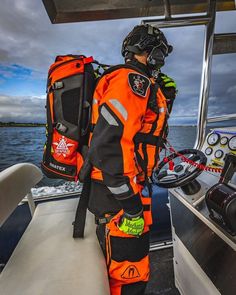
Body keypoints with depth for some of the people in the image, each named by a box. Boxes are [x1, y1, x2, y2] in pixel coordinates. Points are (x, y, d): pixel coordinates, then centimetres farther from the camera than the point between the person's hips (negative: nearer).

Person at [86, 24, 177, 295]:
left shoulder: (137, 82, 20)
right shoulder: (132, 79, -14)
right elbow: (109, 141, -28)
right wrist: (130, 202, -24)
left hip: (127, 187, 11)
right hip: (119, 194, -11)